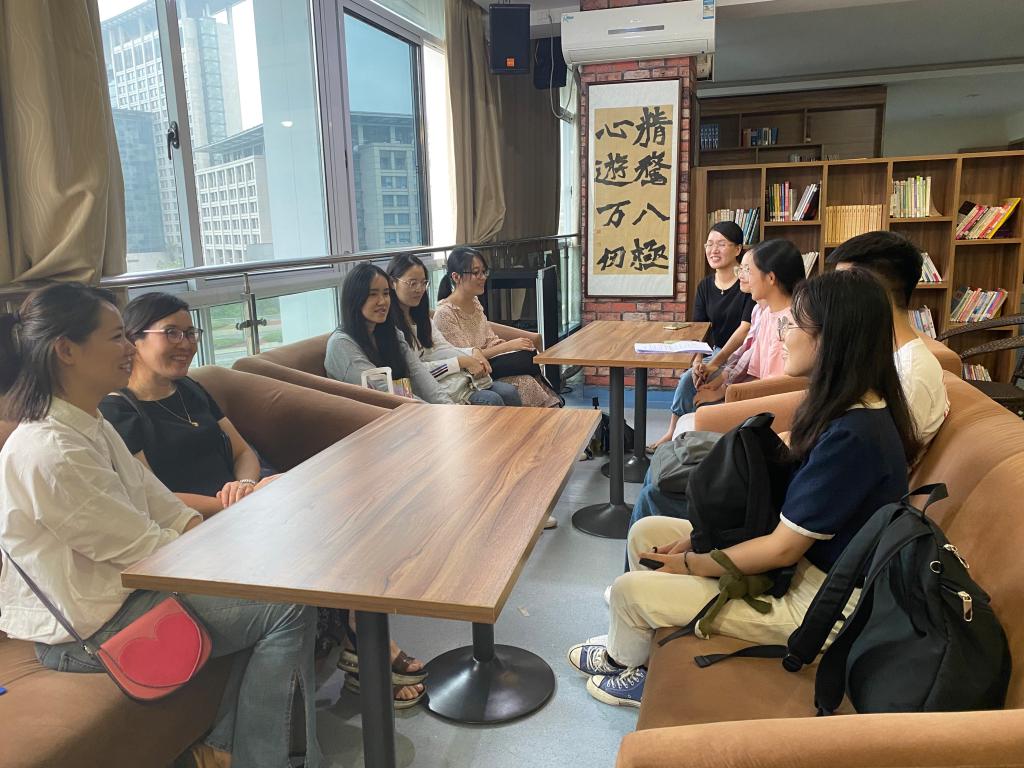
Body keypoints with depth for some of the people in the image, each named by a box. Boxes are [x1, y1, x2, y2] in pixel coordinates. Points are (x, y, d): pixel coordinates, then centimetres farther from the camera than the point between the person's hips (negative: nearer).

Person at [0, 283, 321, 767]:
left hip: (121, 583, 10)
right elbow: (145, 549, -22)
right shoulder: (50, 453, -26)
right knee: (290, 609, -12)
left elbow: (165, 508, 6)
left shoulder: (90, 425, 5)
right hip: (88, 627, -9)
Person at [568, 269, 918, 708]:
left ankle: (627, 667, 28)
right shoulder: (847, 409, 0)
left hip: (811, 605, -9)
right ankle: (627, 647, 26)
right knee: (646, 532, 7)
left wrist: (689, 564, -12)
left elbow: (783, 548, -25)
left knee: (629, 590, -5)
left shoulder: (852, 437, -30)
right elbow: (785, 500, 5)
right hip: (803, 564, 9)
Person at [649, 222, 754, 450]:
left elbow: (745, 328, -19)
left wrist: (714, 364, -26)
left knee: (689, 380, -23)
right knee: (689, 378, -20)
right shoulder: (705, 286, 7)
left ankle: (673, 434, -6)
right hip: (717, 352, 6)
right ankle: (674, 434, -6)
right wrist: (697, 363, -20)